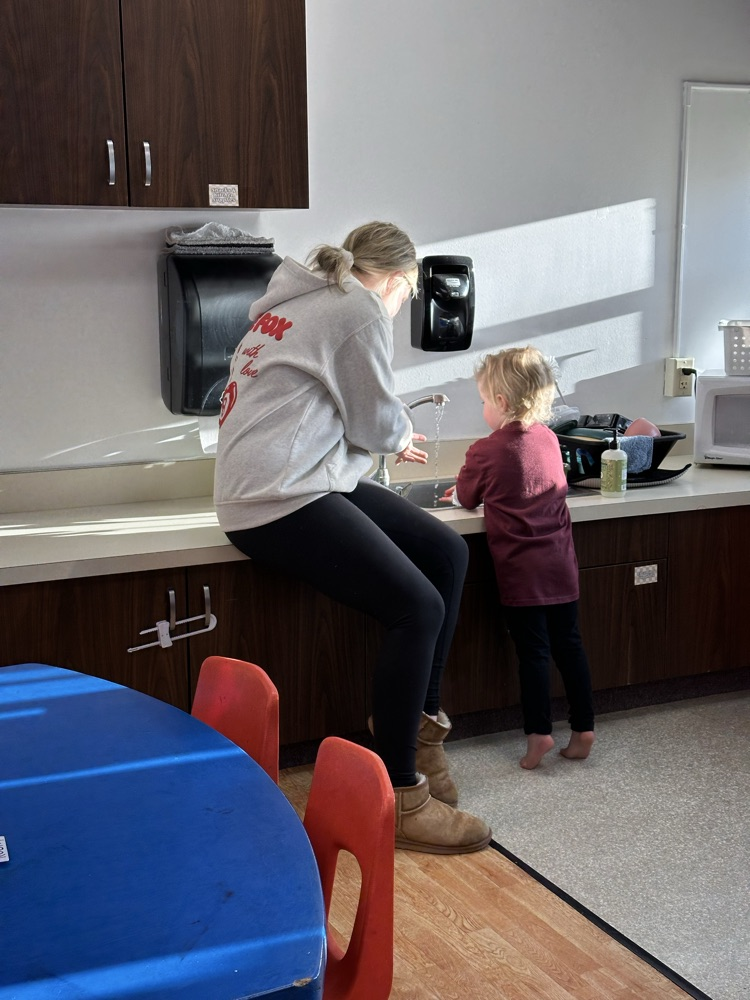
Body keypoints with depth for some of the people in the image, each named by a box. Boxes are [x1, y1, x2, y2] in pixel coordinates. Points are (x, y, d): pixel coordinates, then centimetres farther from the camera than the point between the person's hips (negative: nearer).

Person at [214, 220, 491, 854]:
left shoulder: (303, 302, 22)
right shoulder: (361, 310, -7)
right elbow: (377, 421, -4)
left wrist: (392, 437, 37)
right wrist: (402, 434, 18)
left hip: (305, 480, 10)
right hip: (279, 499, -10)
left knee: (448, 553, 5)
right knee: (419, 607, -18)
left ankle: (421, 721, 12)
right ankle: (399, 798, -10)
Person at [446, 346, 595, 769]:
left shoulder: (487, 452, -12)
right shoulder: (549, 439, 5)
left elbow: (467, 497, 5)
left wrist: (461, 486, 26)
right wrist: (479, 484, 24)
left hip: (521, 570, -5)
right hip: (561, 563, 5)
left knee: (533, 651, 2)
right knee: (569, 643, 11)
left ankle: (539, 732, 3)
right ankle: (583, 728, 17)